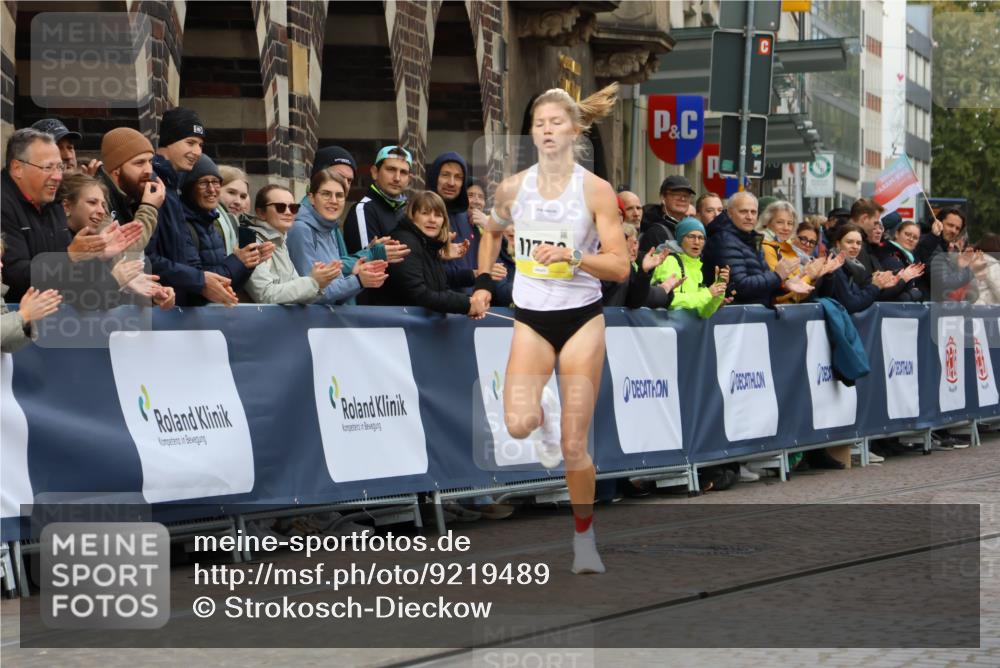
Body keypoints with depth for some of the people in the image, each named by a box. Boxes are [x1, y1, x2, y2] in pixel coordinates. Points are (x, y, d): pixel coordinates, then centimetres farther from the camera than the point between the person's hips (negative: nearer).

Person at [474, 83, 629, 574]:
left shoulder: (596, 190, -8)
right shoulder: (512, 188, 0)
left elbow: (619, 267, -11)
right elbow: (491, 232, 23)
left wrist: (572, 257, -25)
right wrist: (483, 282, 14)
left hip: (582, 318, -2)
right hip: (531, 319, 2)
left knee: (573, 446, -2)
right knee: (517, 425, -20)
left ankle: (584, 537, 18)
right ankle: (543, 414, 18)